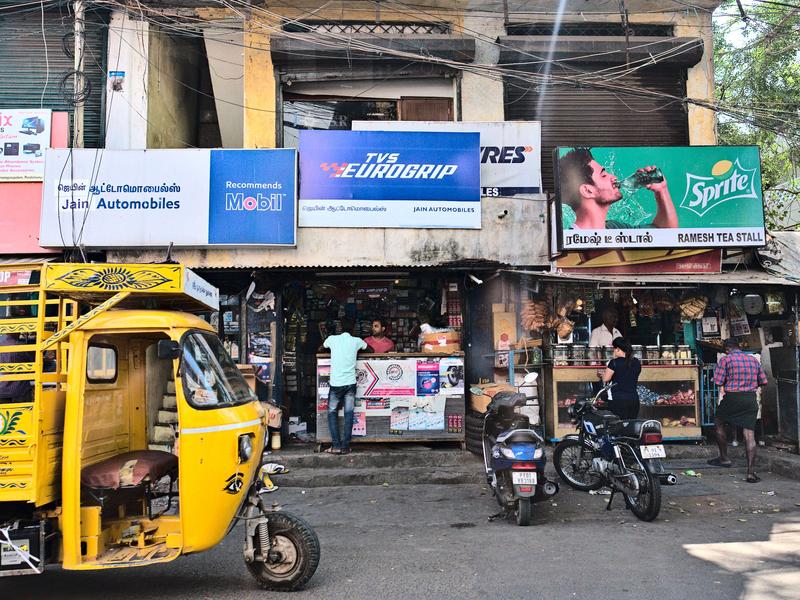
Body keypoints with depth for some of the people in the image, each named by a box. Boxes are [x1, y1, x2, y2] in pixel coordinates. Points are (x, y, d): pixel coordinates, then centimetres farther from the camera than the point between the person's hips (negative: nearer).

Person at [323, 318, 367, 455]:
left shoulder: (332, 339, -1)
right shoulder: (356, 341, 2)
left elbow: (324, 345, 22)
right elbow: (367, 347, 24)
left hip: (336, 383, -1)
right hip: (350, 383, 1)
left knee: (332, 413, 10)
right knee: (348, 414, 6)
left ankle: (336, 446, 1)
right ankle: (345, 446, 5)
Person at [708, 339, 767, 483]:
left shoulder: (725, 360, -4)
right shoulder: (753, 359, 10)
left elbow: (718, 381, -8)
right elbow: (763, 381, 13)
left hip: (732, 397, -3)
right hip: (751, 399, 4)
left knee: (719, 424, 20)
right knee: (750, 434, 2)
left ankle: (724, 458, 23)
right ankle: (751, 472, 0)